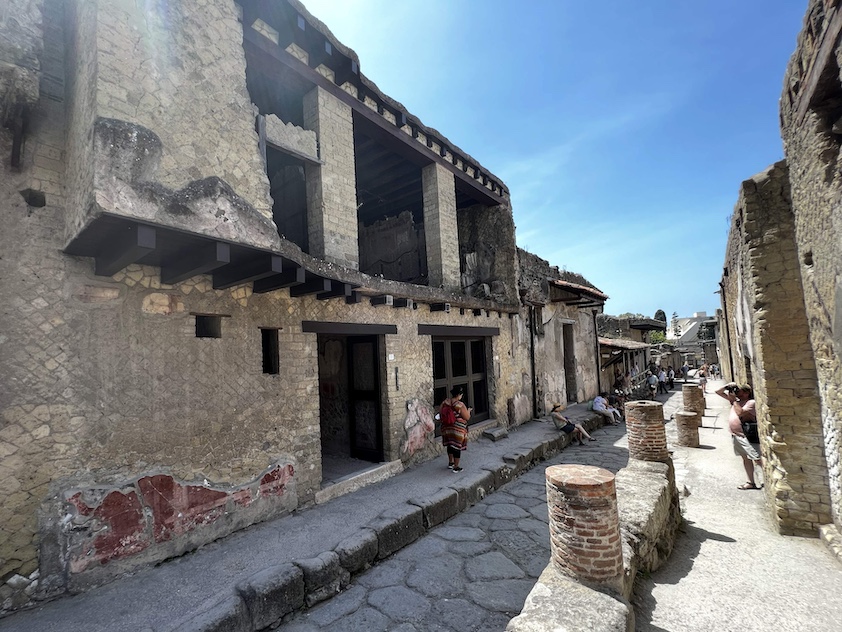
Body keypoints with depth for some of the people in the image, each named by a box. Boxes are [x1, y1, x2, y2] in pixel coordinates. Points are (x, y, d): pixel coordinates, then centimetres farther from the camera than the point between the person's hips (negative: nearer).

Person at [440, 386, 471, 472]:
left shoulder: (445, 402, -6)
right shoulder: (460, 405, -22)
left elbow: (440, 410, 7)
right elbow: (467, 417, -14)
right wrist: (468, 410, 4)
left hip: (447, 428, 6)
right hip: (458, 429, -6)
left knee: (450, 445, 23)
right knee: (457, 447, 7)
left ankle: (450, 463, 37)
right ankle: (456, 467, 16)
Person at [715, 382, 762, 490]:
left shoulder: (751, 402, -12)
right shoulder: (736, 399, 8)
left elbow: (740, 413, -27)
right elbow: (718, 392, 12)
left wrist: (734, 400, -20)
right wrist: (727, 386, -3)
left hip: (746, 436, -8)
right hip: (735, 435, 8)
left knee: (758, 460, -5)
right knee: (745, 458, 15)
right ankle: (751, 482, 24)